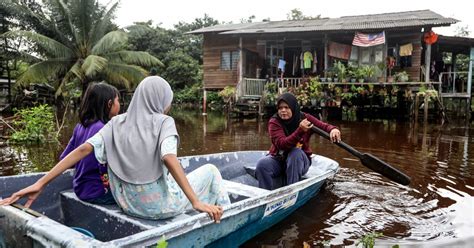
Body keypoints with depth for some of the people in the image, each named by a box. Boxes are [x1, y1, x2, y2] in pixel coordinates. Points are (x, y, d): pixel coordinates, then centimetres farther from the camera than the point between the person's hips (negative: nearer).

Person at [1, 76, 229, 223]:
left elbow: (83, 149, -10)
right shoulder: (163, 122, -14)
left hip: (128, 204, 6)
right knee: (210, 170, 15)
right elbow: (170, 160, -30)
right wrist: (197, 202, -33)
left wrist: (40, 184, -11)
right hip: (160, 205, -5)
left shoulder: (117, 123, 0)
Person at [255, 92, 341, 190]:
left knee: (296, 152, -33)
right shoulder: (274, 122, -15)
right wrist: (300, 131, -42)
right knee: (262, 163, -30)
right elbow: (282, 144, -29)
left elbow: (324, 126, -11)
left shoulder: (305, 118, -7)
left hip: (299, 160, 1)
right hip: (278, 159, -1)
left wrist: (333, 130, -36)